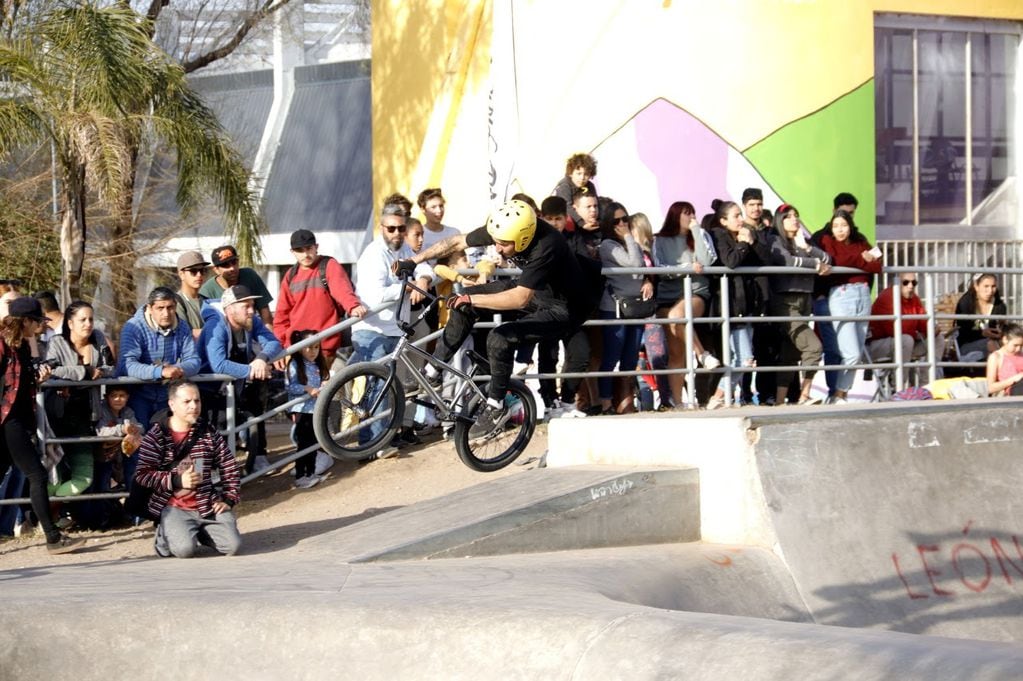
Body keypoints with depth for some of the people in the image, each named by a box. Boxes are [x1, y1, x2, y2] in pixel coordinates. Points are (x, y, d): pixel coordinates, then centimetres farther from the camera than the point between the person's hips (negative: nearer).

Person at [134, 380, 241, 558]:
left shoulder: (209, 433, 7)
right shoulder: (155, 437, -4)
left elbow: (229, 468, 13)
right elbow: (142, 475, -8)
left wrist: (229, 499, 2)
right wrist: (177, 481, -17)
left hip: (209, 505, 4)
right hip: (175, 508, -4)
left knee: (233, 545, -15)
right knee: (184, 549, -29)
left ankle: (200, 532, 16)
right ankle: (165, 534, 7)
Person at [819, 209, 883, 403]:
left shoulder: (861, 243, 16)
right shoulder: (828, 241, 5)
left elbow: (877, 266, 4)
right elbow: (836, 262, -12)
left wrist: (853, 262, -6)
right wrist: (863, 260, 0)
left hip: (863, 294, 5)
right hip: (841, 295, -5)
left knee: (858, 353, 3)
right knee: (852, 354, -13)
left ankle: (843, 394, 10)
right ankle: (838, 395, -2)